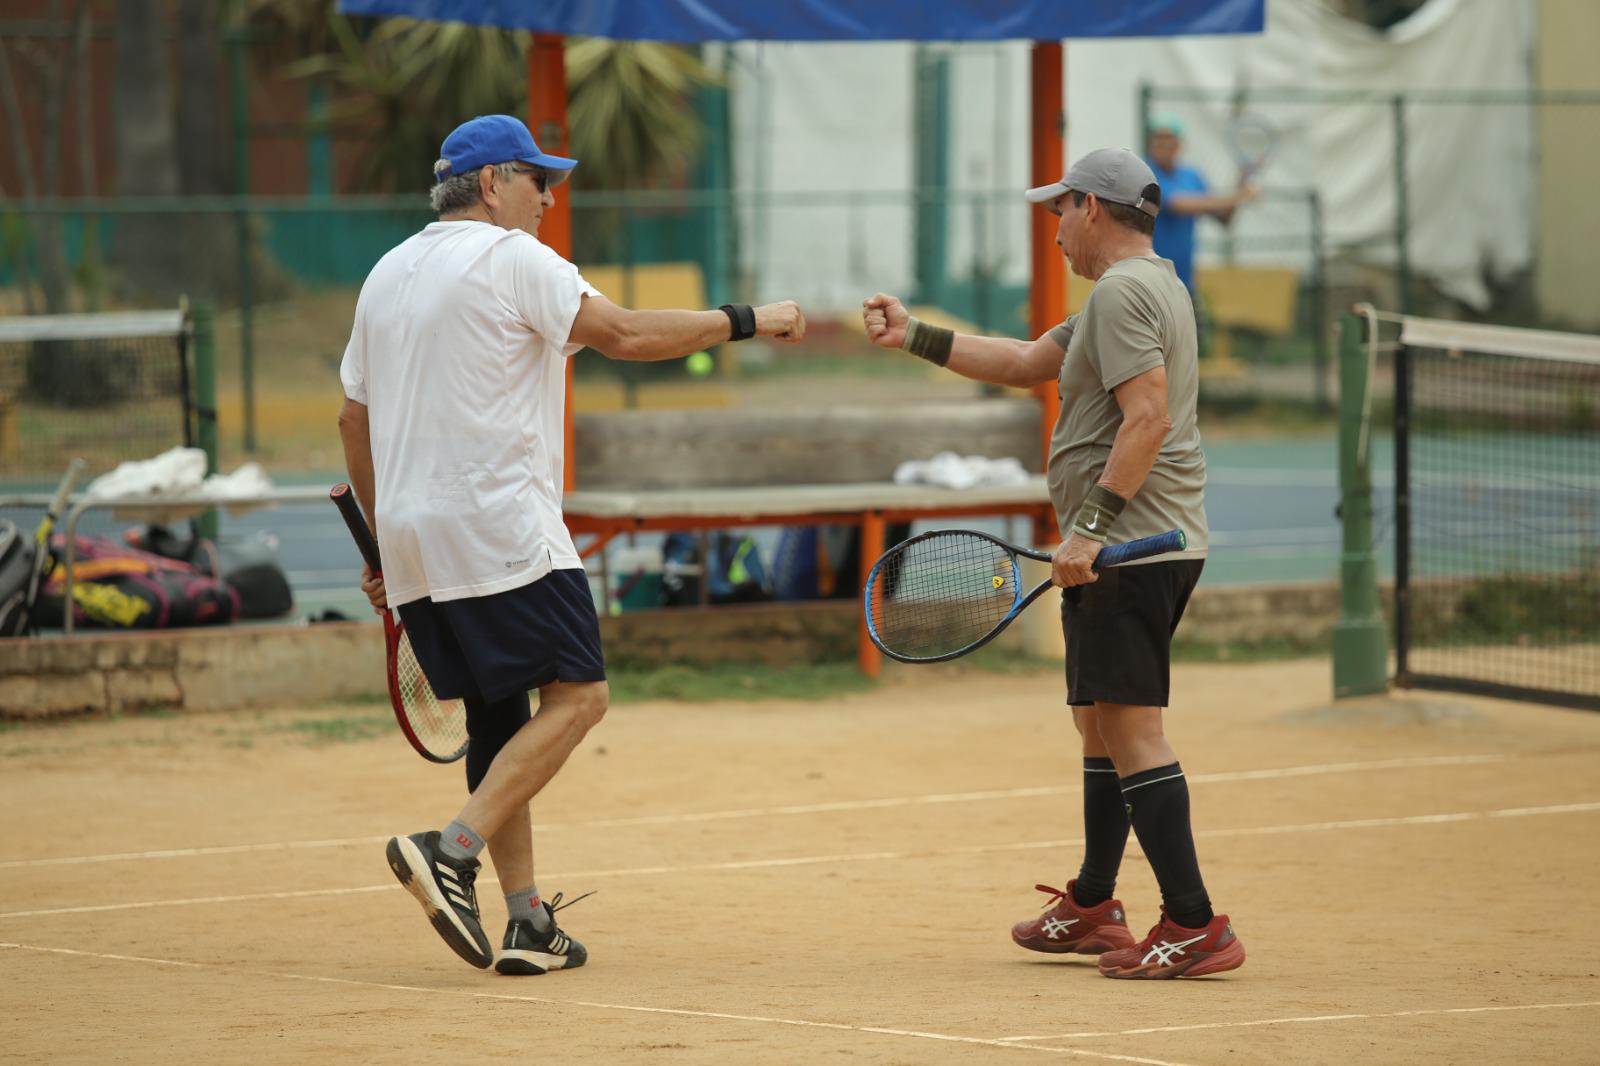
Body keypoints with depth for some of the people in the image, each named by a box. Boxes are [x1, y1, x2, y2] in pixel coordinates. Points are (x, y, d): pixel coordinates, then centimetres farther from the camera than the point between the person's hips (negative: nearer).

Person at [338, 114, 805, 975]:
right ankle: (453, 850, -20)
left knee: (498, 715, 10)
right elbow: (626, 335, -13)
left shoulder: (389, 275, 18)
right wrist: (747, 320, -4)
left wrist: (386, 542, 27)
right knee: (575, 695, -6)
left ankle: (528, 921, 5)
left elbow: (353, 419, 21)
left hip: (412, 535, 8)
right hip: (499, 524, -8)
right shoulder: (511, 259, -6)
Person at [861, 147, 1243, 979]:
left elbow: (1149, 419, -23)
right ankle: (1092, 906, 31)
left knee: (1130, 727, -13)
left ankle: (1195, 926, -18)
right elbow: (1027, 363, 28)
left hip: (1131, 546, -11)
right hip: (1158, 545, 11)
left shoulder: (1122, 292, -13)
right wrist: (912, 338, 29)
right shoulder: (1144, 287, 21)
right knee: (1099, 721, 20)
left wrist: (1092, 527, -26)